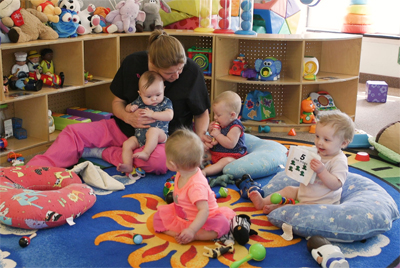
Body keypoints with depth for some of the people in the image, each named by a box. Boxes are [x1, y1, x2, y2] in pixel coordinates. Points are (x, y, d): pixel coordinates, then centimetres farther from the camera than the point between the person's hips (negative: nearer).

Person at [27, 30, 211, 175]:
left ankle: (101, 153, -19)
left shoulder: (191, 71, -15)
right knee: (73, 132, -14)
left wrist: (200, 136, -19)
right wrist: (128, 117, -20)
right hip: (124, 129, 3)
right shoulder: (133, 63, -10)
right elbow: (118, 102, 2)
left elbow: (202, 113, -1)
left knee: (159, 160, -38)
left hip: (162, 137, -2)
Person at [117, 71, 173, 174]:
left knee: (153, 131, -37)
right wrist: (131, 108, 0)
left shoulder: (166, 102, 2)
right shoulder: (139, 101, 12)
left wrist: (152, 114, -18)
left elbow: (169, 116, -14)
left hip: (160, 135, -5)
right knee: (127, 144, -13)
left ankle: (146, 153, -41)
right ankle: (128, 166, -18)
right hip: (139, 137, 5)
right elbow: (127, 107, 25)